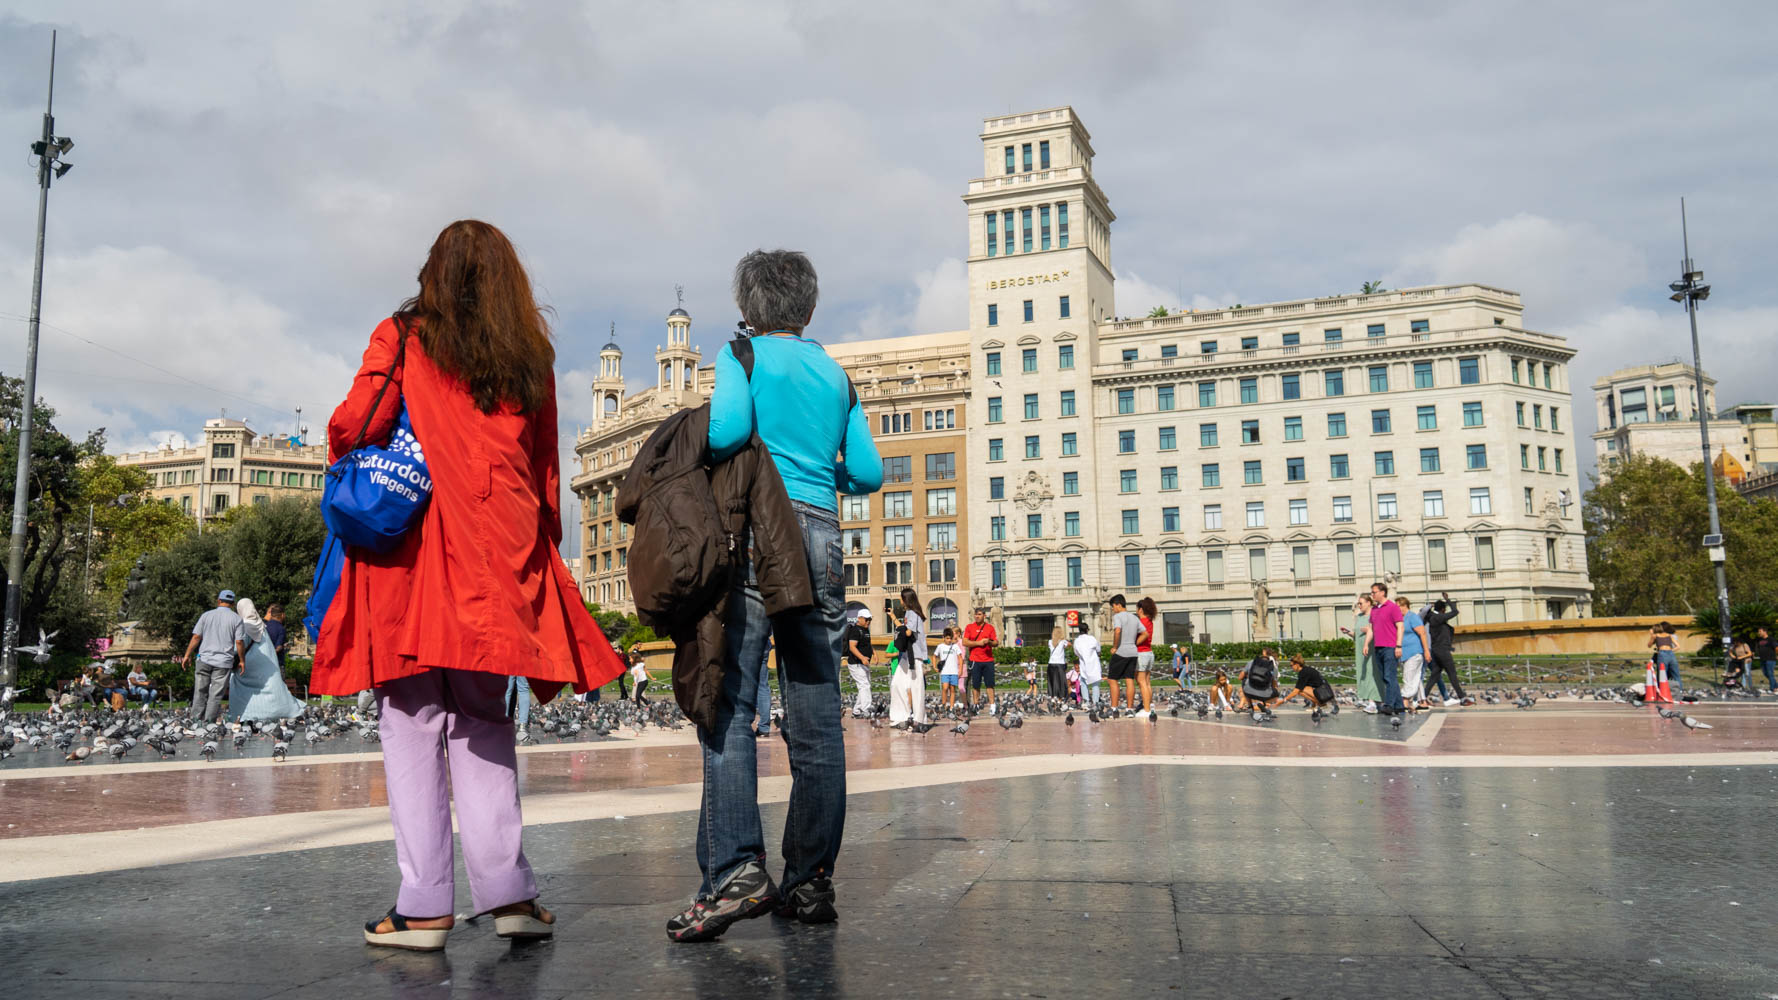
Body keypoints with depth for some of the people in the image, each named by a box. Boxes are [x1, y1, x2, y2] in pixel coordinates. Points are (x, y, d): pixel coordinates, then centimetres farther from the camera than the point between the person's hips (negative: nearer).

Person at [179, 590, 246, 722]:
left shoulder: (206, 615, 5)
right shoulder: (236, 619, -1)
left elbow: (196, 637, 2)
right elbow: (239, 642, -6)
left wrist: (187, 655, 10)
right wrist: (241, 660, 4)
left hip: (204, 659, 2)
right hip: (224, 662, -2)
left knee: (200, 692, 10)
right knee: (216, 695, 1)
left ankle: (196, 720, 10)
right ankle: (209, 722, 0)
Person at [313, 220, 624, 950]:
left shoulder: (403, 338, 4)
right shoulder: (531, 359, 14)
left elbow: (357, 424, -7)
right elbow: (546, 470, 14)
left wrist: (339, 454, 16)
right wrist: (538, 551, 19)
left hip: (411, 554, -3)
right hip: (499, 560, 3)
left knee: (413, 717, 1)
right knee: (481, 719, 9)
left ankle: (423, 906, 0)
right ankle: (506, 890, 3)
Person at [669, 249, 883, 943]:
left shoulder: (742, 354, 6)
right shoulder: (836, 373, 18)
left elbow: (729, 428, -14)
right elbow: (868, 473, 11)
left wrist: (698, 454, 6)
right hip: (821, 534, 5)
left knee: (728, 706, -6)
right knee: (816, 717, 4)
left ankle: (734, 871, -16)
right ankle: (811, 881, 8)